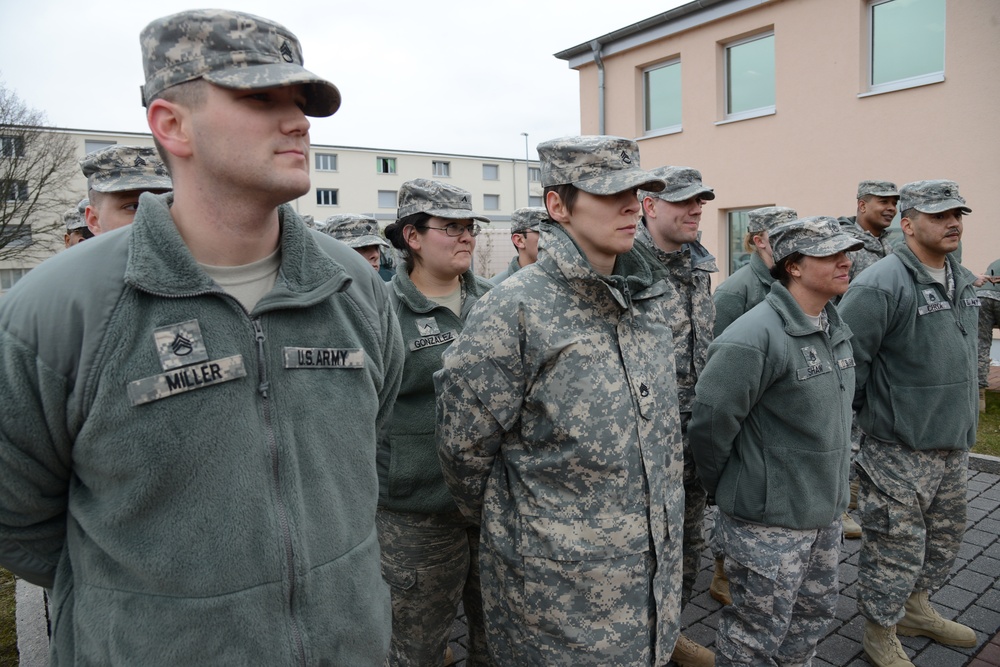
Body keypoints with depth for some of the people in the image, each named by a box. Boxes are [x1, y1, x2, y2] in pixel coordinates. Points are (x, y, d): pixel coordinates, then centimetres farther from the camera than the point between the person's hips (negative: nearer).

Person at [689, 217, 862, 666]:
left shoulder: (835, 329, 5)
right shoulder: (755, 337, -25)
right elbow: (709, 425, -22)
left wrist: (833, 488, 18)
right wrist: (729, 491, -7)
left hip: (824, 512, 8)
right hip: (768, 521, -8)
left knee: (813, 617, 24)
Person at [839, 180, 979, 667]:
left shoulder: (963, 281, 9)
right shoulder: (881, 285, -20)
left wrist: (964, 421, 22)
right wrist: (855, 417, -13)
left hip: (955, 445, 9)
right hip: (900, 450, -9)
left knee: (943, 540, 23)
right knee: (896, 549, 3)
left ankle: (916, 609, 45)